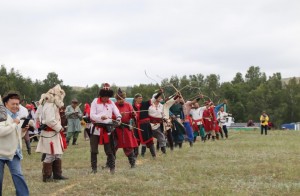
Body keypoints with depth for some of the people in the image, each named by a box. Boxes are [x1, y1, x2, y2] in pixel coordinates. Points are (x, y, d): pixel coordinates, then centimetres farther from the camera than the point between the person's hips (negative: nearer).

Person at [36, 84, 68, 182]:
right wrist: (59, 128, -15)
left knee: (58, 154, 15)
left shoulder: (53, 105, 16)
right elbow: (50, 121, -26)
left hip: (54, 133, 11)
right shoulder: (49, 106, -18)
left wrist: (59, 128, 6)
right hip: (50, 134, -11)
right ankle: (46, 177, 2)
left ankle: (57, 174, 23)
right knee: (50, 155, -6)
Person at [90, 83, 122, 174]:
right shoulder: (95, 102, -4)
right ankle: (94, 168, 13)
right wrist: (100, 117, -28)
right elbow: (92, 115, -10)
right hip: (96, 129, -2)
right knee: (94, 150, 4)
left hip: (107, 129, 2)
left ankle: (112, 167, 9)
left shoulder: (111, 103, 6)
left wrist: (118, 118, -25)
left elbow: (117, 113, -1)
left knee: (109, 150, 3)